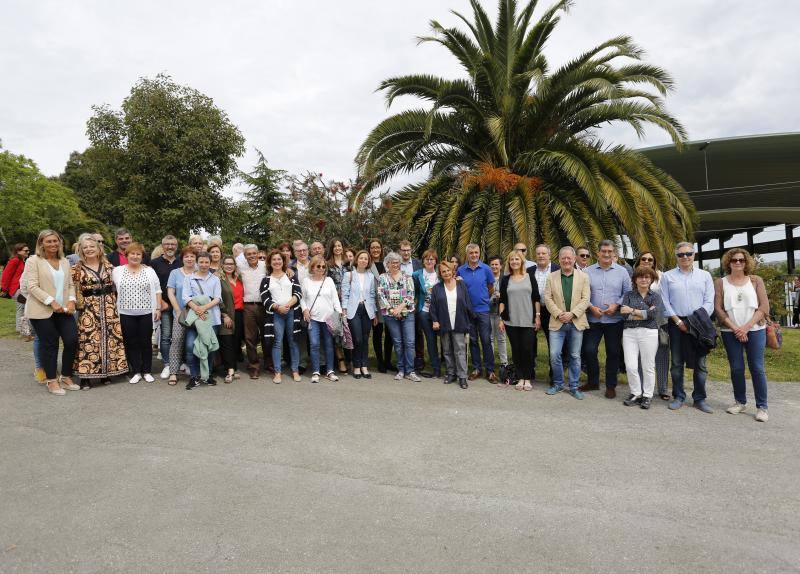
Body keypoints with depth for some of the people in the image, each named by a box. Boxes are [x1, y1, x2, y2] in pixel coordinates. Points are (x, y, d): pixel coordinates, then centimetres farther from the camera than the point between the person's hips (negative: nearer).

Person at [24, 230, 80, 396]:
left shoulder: (65, 261, 13)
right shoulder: (33, 261, -2)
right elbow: (32, 286, -10)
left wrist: (71, 300, -4)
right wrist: (51, 302, -18)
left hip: (63, 310, 4)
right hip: (42, 311, -4)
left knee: (72, 340, -3)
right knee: (49, 344, 2)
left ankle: (66, 377, 13)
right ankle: (52, 381, 15)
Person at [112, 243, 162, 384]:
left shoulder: (149, 271, 4)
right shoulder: (117, 271, 4)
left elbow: (157, 291, 4)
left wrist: (158, 308, -1)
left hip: (146, 313, 0)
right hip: (126, 314, 1)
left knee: (145, 343, 5)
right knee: (131, 343, 5)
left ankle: (147, 371, 15)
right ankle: (136, 372, 14)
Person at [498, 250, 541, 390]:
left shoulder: (530, 276, 5)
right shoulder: (506, 279, 7)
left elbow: (536, 298, 4)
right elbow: (502, 300, 6)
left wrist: (538, 316, -3)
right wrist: (501, 319, 0)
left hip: (529, 321, -1)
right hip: (511, 321, 1)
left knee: (528, 350, -2)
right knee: (516, 350, 5)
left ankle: (528, 379, 12)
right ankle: (521, 377, 16)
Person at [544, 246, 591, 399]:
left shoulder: (583, 276, 4)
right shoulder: (551, 277, 6)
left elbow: (585, 299, -3)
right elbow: (548, 298, 1)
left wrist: (572, 314, -14)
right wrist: (558, 314, -11)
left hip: (577, 322, 0)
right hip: (557, 322, 0)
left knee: (575, 356, 7)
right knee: (554, 355, -2)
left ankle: (574, 386, 20)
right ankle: (558, 384, 17)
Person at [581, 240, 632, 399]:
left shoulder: (622, 271, 3)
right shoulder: (588, 271, 2)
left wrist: (616, 305, -12)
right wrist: (591, 307, -11)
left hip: (614, 320, 0)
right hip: (593, 319, 0)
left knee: (613, 352, 7)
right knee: (589, 350, 0)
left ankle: (611, 386, 21)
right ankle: (593, 381, 20)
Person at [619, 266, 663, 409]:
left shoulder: (656, 296, 8)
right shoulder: (628, 295, 9)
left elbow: (653, 313, -11)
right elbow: (623, 313, -6)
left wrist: (632, 310, -7)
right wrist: (644, 314, -10)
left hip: (649, 332, -1)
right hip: (629, 332, 1)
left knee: (648, 366, 3)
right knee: (630, 366, -4)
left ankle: (647, 396, 16)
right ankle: (636, 393, 14)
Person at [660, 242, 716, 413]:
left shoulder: (705, 275, 10)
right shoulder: (667, 276, 7)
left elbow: (709, 301, 3)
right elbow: (665, 302, 2)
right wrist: (678, 321, -7)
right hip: (676, 324, 0)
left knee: (700, 363, 1)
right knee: (676, 363, 4)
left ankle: (699, 399, 11)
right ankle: (678, 397, 14)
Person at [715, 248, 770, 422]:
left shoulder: (756, 280, 5)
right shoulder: (720, 283, 4)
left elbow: (764, 307, -2)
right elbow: (718, 309, -2)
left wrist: (746, 327, -11)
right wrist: (735, 328, -10)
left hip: (755, 330, 0)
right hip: (731, 332, 0)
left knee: (757, 368, -1)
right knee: (736, 368, 5)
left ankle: (762, 406, 6)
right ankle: (740, 402, 19)